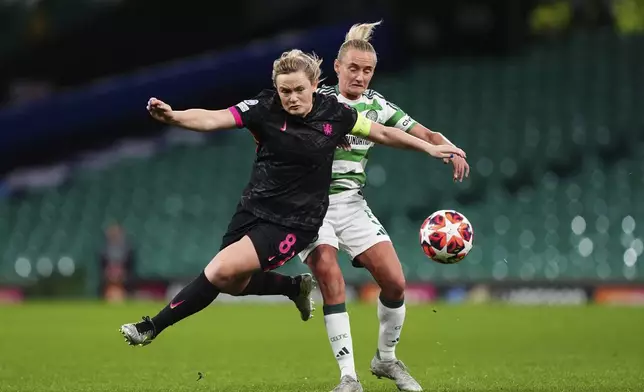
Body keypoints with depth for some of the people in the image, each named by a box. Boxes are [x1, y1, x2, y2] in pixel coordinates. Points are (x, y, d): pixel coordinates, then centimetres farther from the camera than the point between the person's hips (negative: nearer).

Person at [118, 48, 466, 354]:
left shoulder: (335, 114, -9)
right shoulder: (264, 108, -12)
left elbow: (383, 133, 8)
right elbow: (211, 119, -23)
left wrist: (430, 147, 8)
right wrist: (172, 116, -42)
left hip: (296, 222, -3)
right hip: (254, 209, 3)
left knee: (223, 270, -19)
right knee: (231, 285, 15)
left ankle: (154, 326, -5)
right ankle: (296, 288, 42)